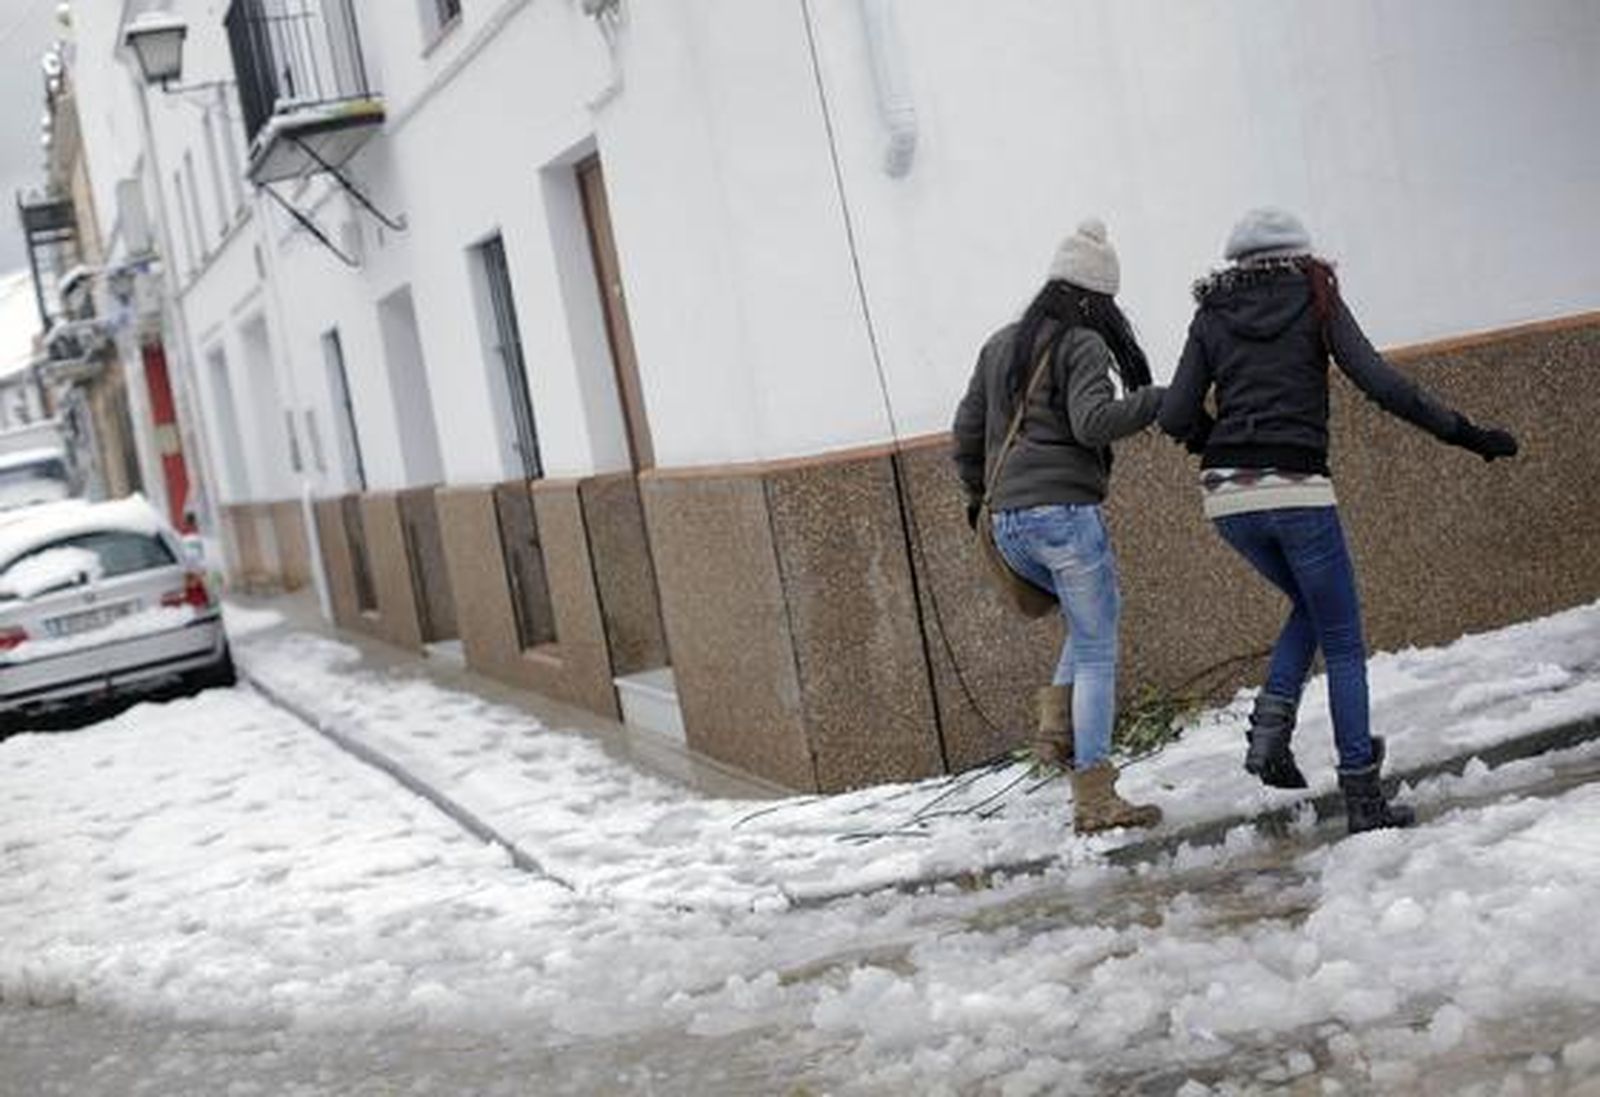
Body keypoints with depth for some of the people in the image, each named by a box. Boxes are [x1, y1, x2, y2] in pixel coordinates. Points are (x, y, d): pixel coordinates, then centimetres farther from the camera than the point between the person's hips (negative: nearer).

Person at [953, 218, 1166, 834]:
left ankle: (1056, 731, 10)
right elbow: (1092, 421, -20)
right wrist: (1163, 399, -15)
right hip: (1064, 511, -7)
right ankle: (1093, 801, -2)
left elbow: (966, 434, 20)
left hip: (1007, 525, 7)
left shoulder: (1000, 345, 17)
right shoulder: (1083, 345, -4)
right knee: (1097, 651, 0)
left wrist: (978, 495, 33)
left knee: (1094, 615, 26)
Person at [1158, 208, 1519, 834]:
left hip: (1226, 496, 4)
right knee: (1342, 642, 7)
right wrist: (1463, 433, -2)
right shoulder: (1315, 301, 6)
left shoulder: (1211, 317, 13)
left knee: (1311, 606, 26)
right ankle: (1363, 798, 6)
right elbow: (1380, 383, -5)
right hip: (1296, 490, -4)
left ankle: (1270, 725, 8)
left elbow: (1175, 417, 4)